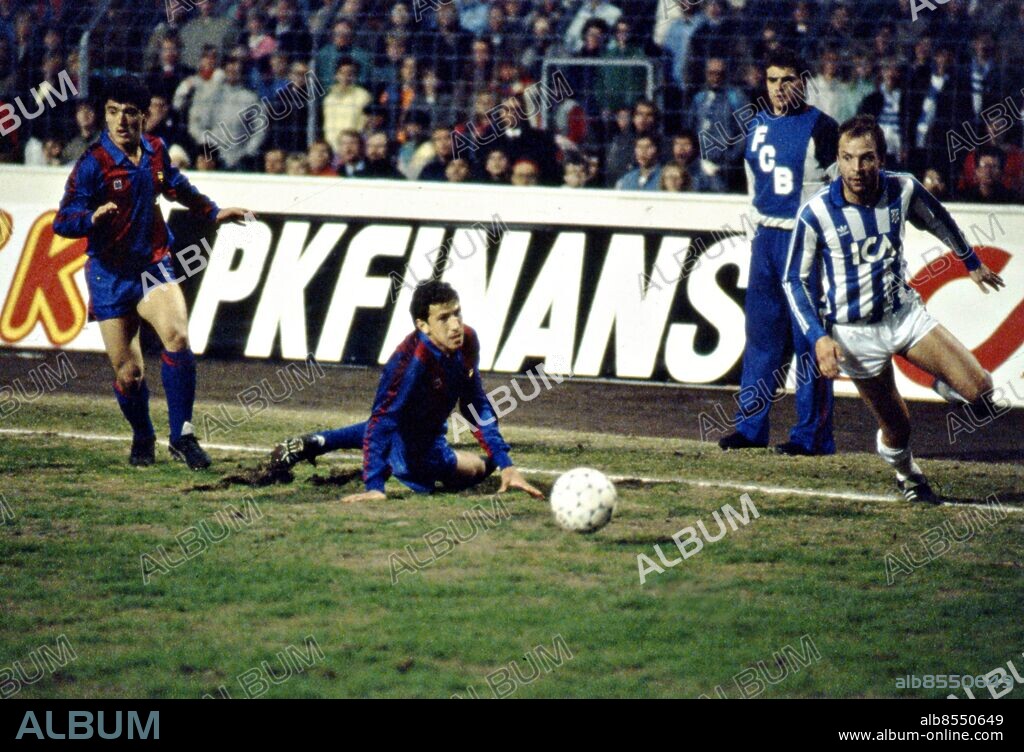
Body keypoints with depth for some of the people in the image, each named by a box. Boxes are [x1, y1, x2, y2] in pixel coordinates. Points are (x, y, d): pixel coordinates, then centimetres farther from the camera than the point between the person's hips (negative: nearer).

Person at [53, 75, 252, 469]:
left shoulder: (155, 151, 2)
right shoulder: (93, 163, -13)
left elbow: (176, 185, 25)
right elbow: (62, 222, -18)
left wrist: (212, 212, 33)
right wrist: (92, 217, -38)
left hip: (152, 265, 3)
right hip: (109, 277, -3)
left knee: (177, 337, -23)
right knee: (128, 373, -1)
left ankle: (182, 436, -13)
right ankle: (142, 438, 29)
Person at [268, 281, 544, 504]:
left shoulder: (467, 342, -18)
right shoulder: (412, 359, -40)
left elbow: (477, 407, -8)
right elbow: (382, 418, -41)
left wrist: (505, 465, -11)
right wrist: (374, 487, -48)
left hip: (431, 431, 8)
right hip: (415, 450, -8)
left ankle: (315, 444, 47)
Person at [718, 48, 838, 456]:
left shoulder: (821, 128, -6)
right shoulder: (758, 126, 14)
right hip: (765, 240, 7)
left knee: (809, 338, -5)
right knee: (761, 333, 9)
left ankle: (812, 434, -3)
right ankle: (750, 426, 14)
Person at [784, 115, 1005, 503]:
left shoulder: (903, 189, -10)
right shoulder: (816, 213, -19)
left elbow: (939, 221, 13)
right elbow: (795, 280, -8)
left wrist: (972, 262, 27)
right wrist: (818, 336, -18)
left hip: (906, 313, 3)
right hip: (856, 332, -3)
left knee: (979, 390, -11)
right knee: (896, 427, 2)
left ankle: (943, 384, 24)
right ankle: (907, 476, 35)